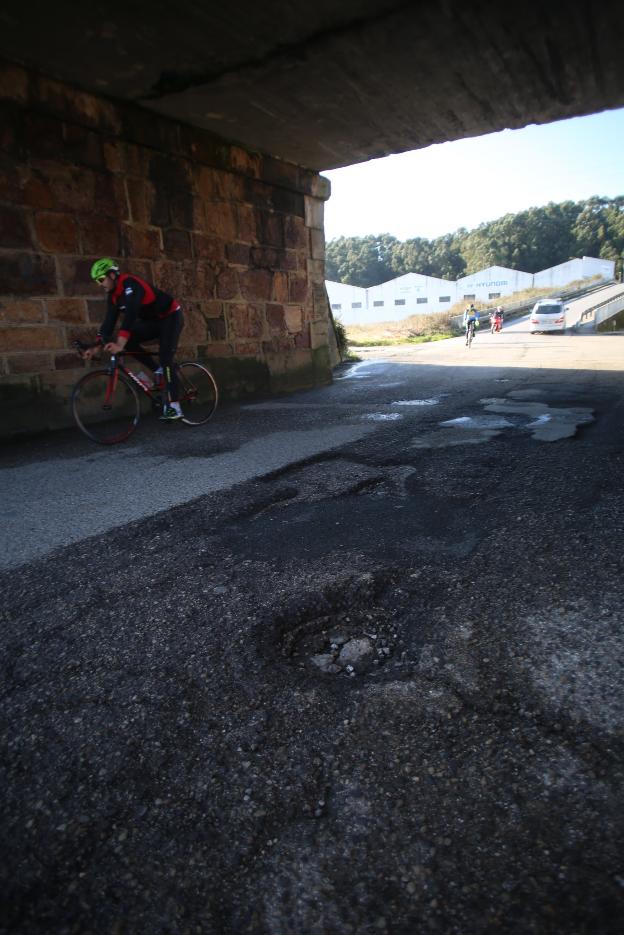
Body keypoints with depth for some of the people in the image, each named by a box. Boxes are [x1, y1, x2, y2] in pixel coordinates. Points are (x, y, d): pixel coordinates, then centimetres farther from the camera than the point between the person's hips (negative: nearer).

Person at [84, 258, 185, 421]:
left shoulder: (130, 284, -26)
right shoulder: (113, 296, 1)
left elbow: (130, 315, -38)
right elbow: (109, 321, 1)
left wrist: (119, 344, -47)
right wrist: (96, 346, -7)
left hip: (171, 316, -8)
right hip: (154, 321, 8)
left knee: (165, 358, -19)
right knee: (128, 340, -12)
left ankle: (174, 407, -20)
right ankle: (158, 371, 1)